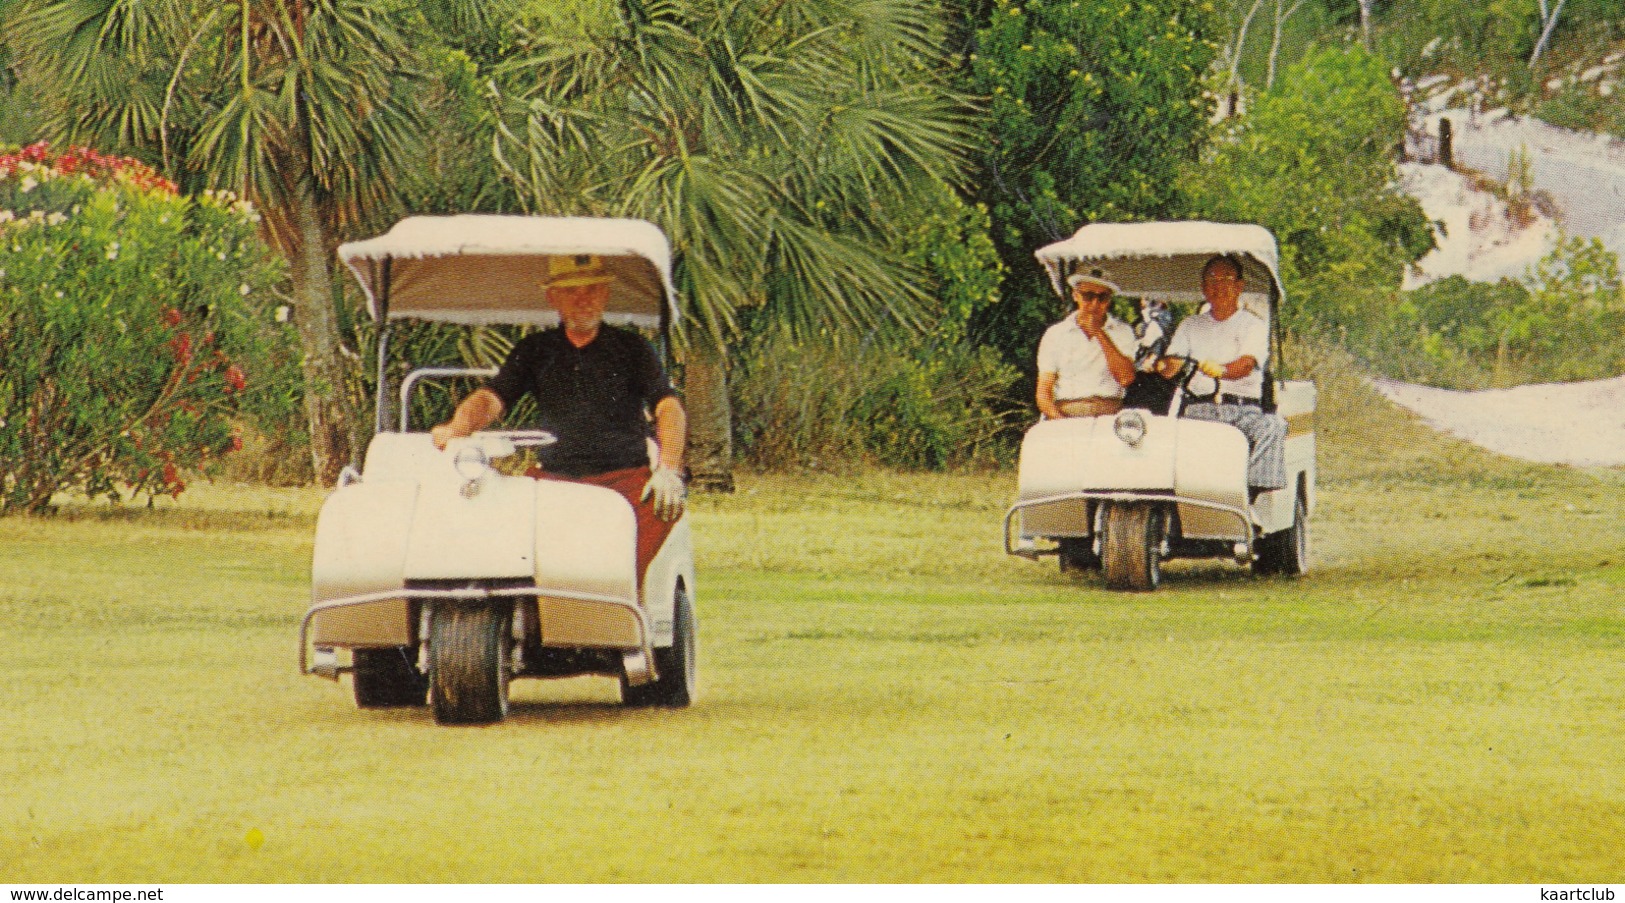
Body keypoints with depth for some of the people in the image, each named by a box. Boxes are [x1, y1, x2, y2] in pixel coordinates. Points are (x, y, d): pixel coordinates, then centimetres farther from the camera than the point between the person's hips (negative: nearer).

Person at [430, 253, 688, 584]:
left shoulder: (630, 348, 11)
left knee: (663, 505, -35)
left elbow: (669, 407, 0)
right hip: (554, 478, 2)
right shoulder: (536, 350, 17)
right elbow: (492, 398, 5)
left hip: (622, 476, -2)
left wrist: (668, 469, -20)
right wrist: (457, 428, -20)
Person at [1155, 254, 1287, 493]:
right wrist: (1159, 365, -16)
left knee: (1273, 427, -35)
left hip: (1242, 407, -2)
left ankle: (1255, 487, -38)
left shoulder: (1253, 325, 10)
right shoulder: (1191, 325, 22)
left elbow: (1246, 365, -10)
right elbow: (1172, 367, 10)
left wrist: (1221, 370, -33)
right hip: (1200, 407, 2)